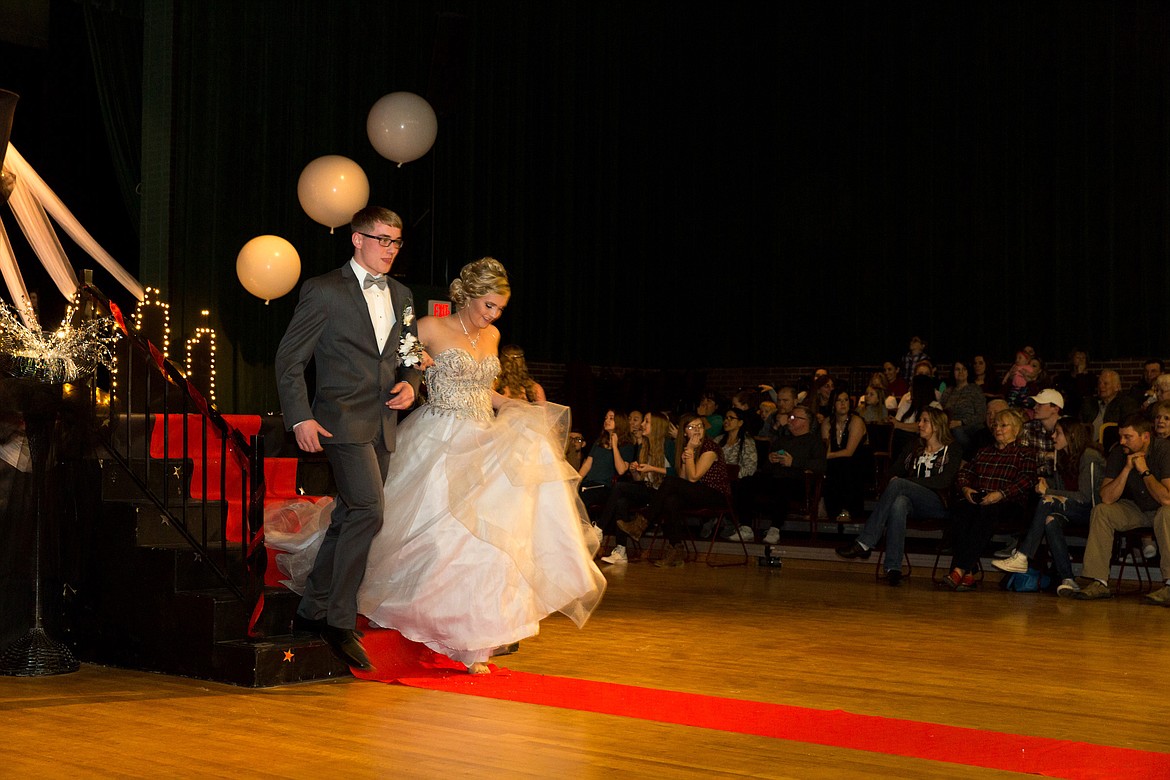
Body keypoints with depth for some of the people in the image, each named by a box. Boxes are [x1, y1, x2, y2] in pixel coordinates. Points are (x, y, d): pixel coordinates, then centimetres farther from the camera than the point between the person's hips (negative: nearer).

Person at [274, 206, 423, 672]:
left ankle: (311, 614, 23)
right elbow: (289, 359, -4)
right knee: (368, 510, -20)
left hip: (383, 425, 7)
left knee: (348, 521, 11)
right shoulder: (324, 291, -4)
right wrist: (300, 419, -13)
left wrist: (409, 384, 2)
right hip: (343, 419, -7)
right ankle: (341, 621, -10)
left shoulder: (400, 296, 16)